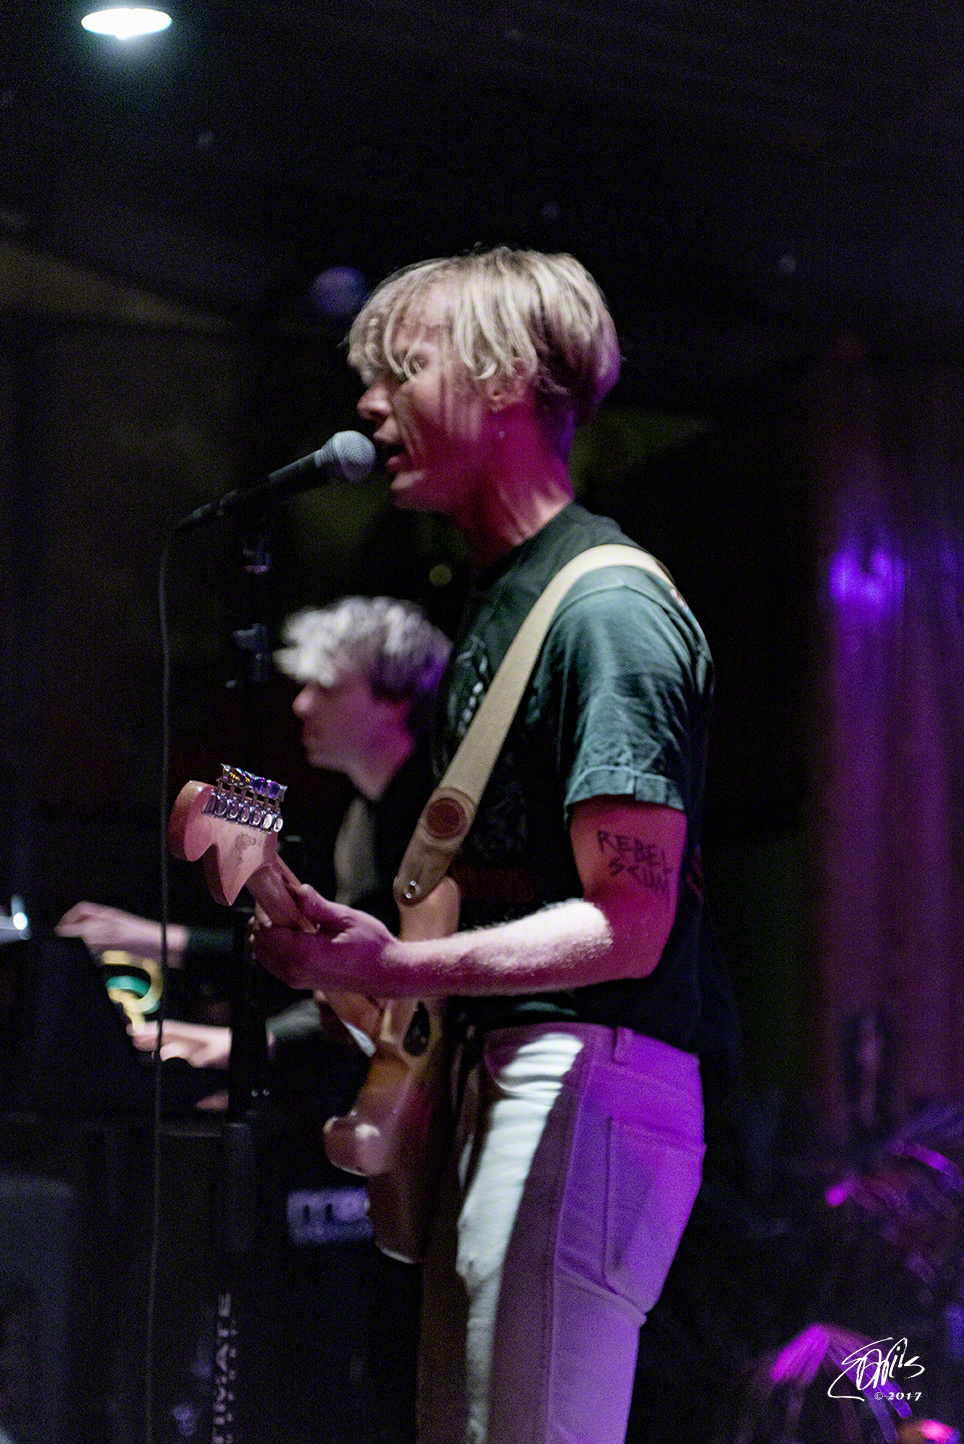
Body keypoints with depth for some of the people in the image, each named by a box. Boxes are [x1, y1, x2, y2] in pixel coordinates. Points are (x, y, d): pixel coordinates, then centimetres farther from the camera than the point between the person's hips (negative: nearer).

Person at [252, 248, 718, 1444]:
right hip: (489, 1075, 10)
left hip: (584, 1078, -10)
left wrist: (398, 970, -25)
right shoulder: (493, 598, 20)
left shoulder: (609, 607, -12)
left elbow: (628, 928, -17)